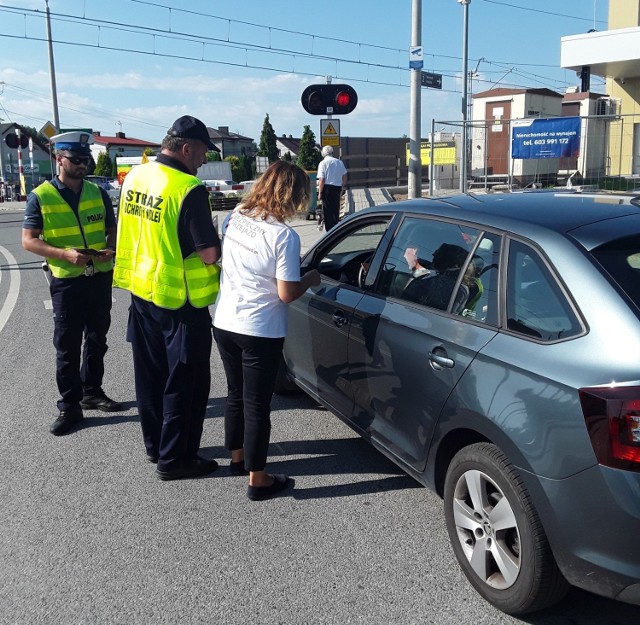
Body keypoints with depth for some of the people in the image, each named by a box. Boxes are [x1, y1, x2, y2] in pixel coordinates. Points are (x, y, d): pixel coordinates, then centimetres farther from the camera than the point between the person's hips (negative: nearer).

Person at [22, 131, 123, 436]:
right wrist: (65, 254, -22)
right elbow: (28, 240, -8)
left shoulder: (97, 193, 5)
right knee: (67, 346, 2)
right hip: (66, 281, -4)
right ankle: (69, 406, 12)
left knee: (96, 340, 14)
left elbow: (112, 230, 13)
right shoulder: (40, 197, -7)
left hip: (100, 278, 4)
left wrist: (110, 249, -10)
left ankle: (92, 392, 30)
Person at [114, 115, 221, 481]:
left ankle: (155, 445, 34)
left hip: (141, 291, 8)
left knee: (151, 375, 19)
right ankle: (174, 458, 15)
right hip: (180, 300, -8)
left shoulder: (135, 177, 4)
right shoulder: (189, 190, -21)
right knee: (186, 382, 6)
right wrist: (224, 241, -1)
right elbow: (209, 254, -23)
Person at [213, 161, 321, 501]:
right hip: (260, 332, -7)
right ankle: (257, 479, 15)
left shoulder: (236, 217, 1)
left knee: (236, 393, 22)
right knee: (257, 403, 4)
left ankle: (238, 456, 40)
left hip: (224, 323, 7)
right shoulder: (284, 236, -19)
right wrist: (310, 280, 0)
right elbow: (287, 294, -16)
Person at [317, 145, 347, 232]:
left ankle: (330, 230, 1)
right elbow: (344, 177, 11)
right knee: (336, 209, 16)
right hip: (337, 188, 5)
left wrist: (320, 193, -8)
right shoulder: (339, 162, 7)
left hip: (327, 188, -5)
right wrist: (342, 188, 21)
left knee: (327, 211, 2)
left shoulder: (323, 163, -8)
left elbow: (322, 180, -13)